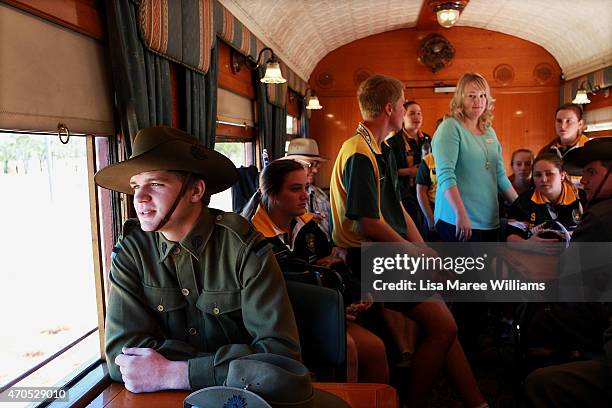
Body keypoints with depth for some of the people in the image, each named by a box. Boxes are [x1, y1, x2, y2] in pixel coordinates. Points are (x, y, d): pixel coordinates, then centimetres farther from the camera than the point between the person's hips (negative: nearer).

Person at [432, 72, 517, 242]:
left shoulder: (489, 132, 14)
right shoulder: (450, 127, -6)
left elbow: (500, 176, 19)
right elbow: (446, 175, -17)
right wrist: (461, 214, -25)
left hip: (491, 222, 7)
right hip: (458, 222, -7)